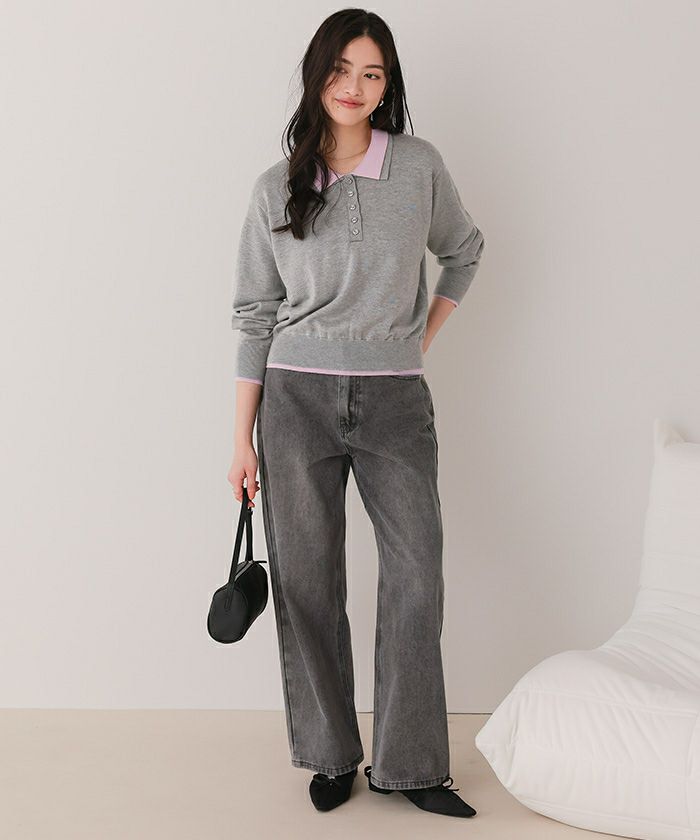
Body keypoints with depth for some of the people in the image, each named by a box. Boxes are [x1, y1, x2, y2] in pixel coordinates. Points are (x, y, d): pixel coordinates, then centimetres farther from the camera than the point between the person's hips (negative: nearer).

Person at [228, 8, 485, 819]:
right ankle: (331, 755, 20)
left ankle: (410, 765, 12)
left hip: (394, 400, 0)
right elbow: (254, 316, 4)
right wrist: (242, 438, 1)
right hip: (298, 397, 0)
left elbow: (463, 250, 20)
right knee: (307, 583, 3)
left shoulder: (420, 166, 2)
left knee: (417, 577, -3)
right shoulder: (276, 188, 3)